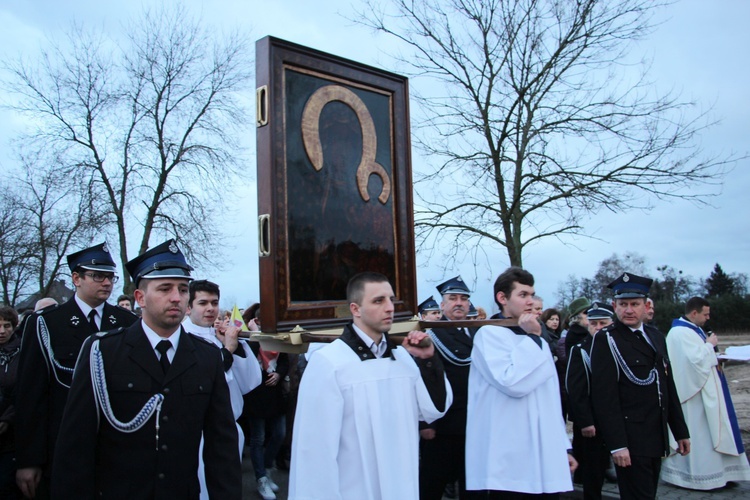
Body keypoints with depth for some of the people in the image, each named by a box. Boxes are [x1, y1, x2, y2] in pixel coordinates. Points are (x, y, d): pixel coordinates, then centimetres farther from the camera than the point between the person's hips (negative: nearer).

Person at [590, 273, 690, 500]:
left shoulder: (656, 336, 12)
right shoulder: (606, 340, -11)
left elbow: (669, 386, 17)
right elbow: (604, 396, -17)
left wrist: (681, 430, 15)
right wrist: (617, 444, -21)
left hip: (657, 437, 7)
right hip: (630, 438, -7)